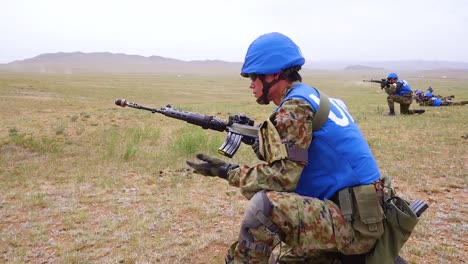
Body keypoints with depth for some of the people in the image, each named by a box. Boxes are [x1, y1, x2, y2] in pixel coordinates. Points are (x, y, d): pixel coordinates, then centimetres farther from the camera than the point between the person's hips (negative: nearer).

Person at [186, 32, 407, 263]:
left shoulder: (296, 105, -16)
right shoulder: (314, 97, 14)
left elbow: (283, 177, -22)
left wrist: (227, 171, -12)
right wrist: (262, 145, 7)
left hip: (353, 224, -10)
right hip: (355, 220, 10)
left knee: (264, 205, -30)